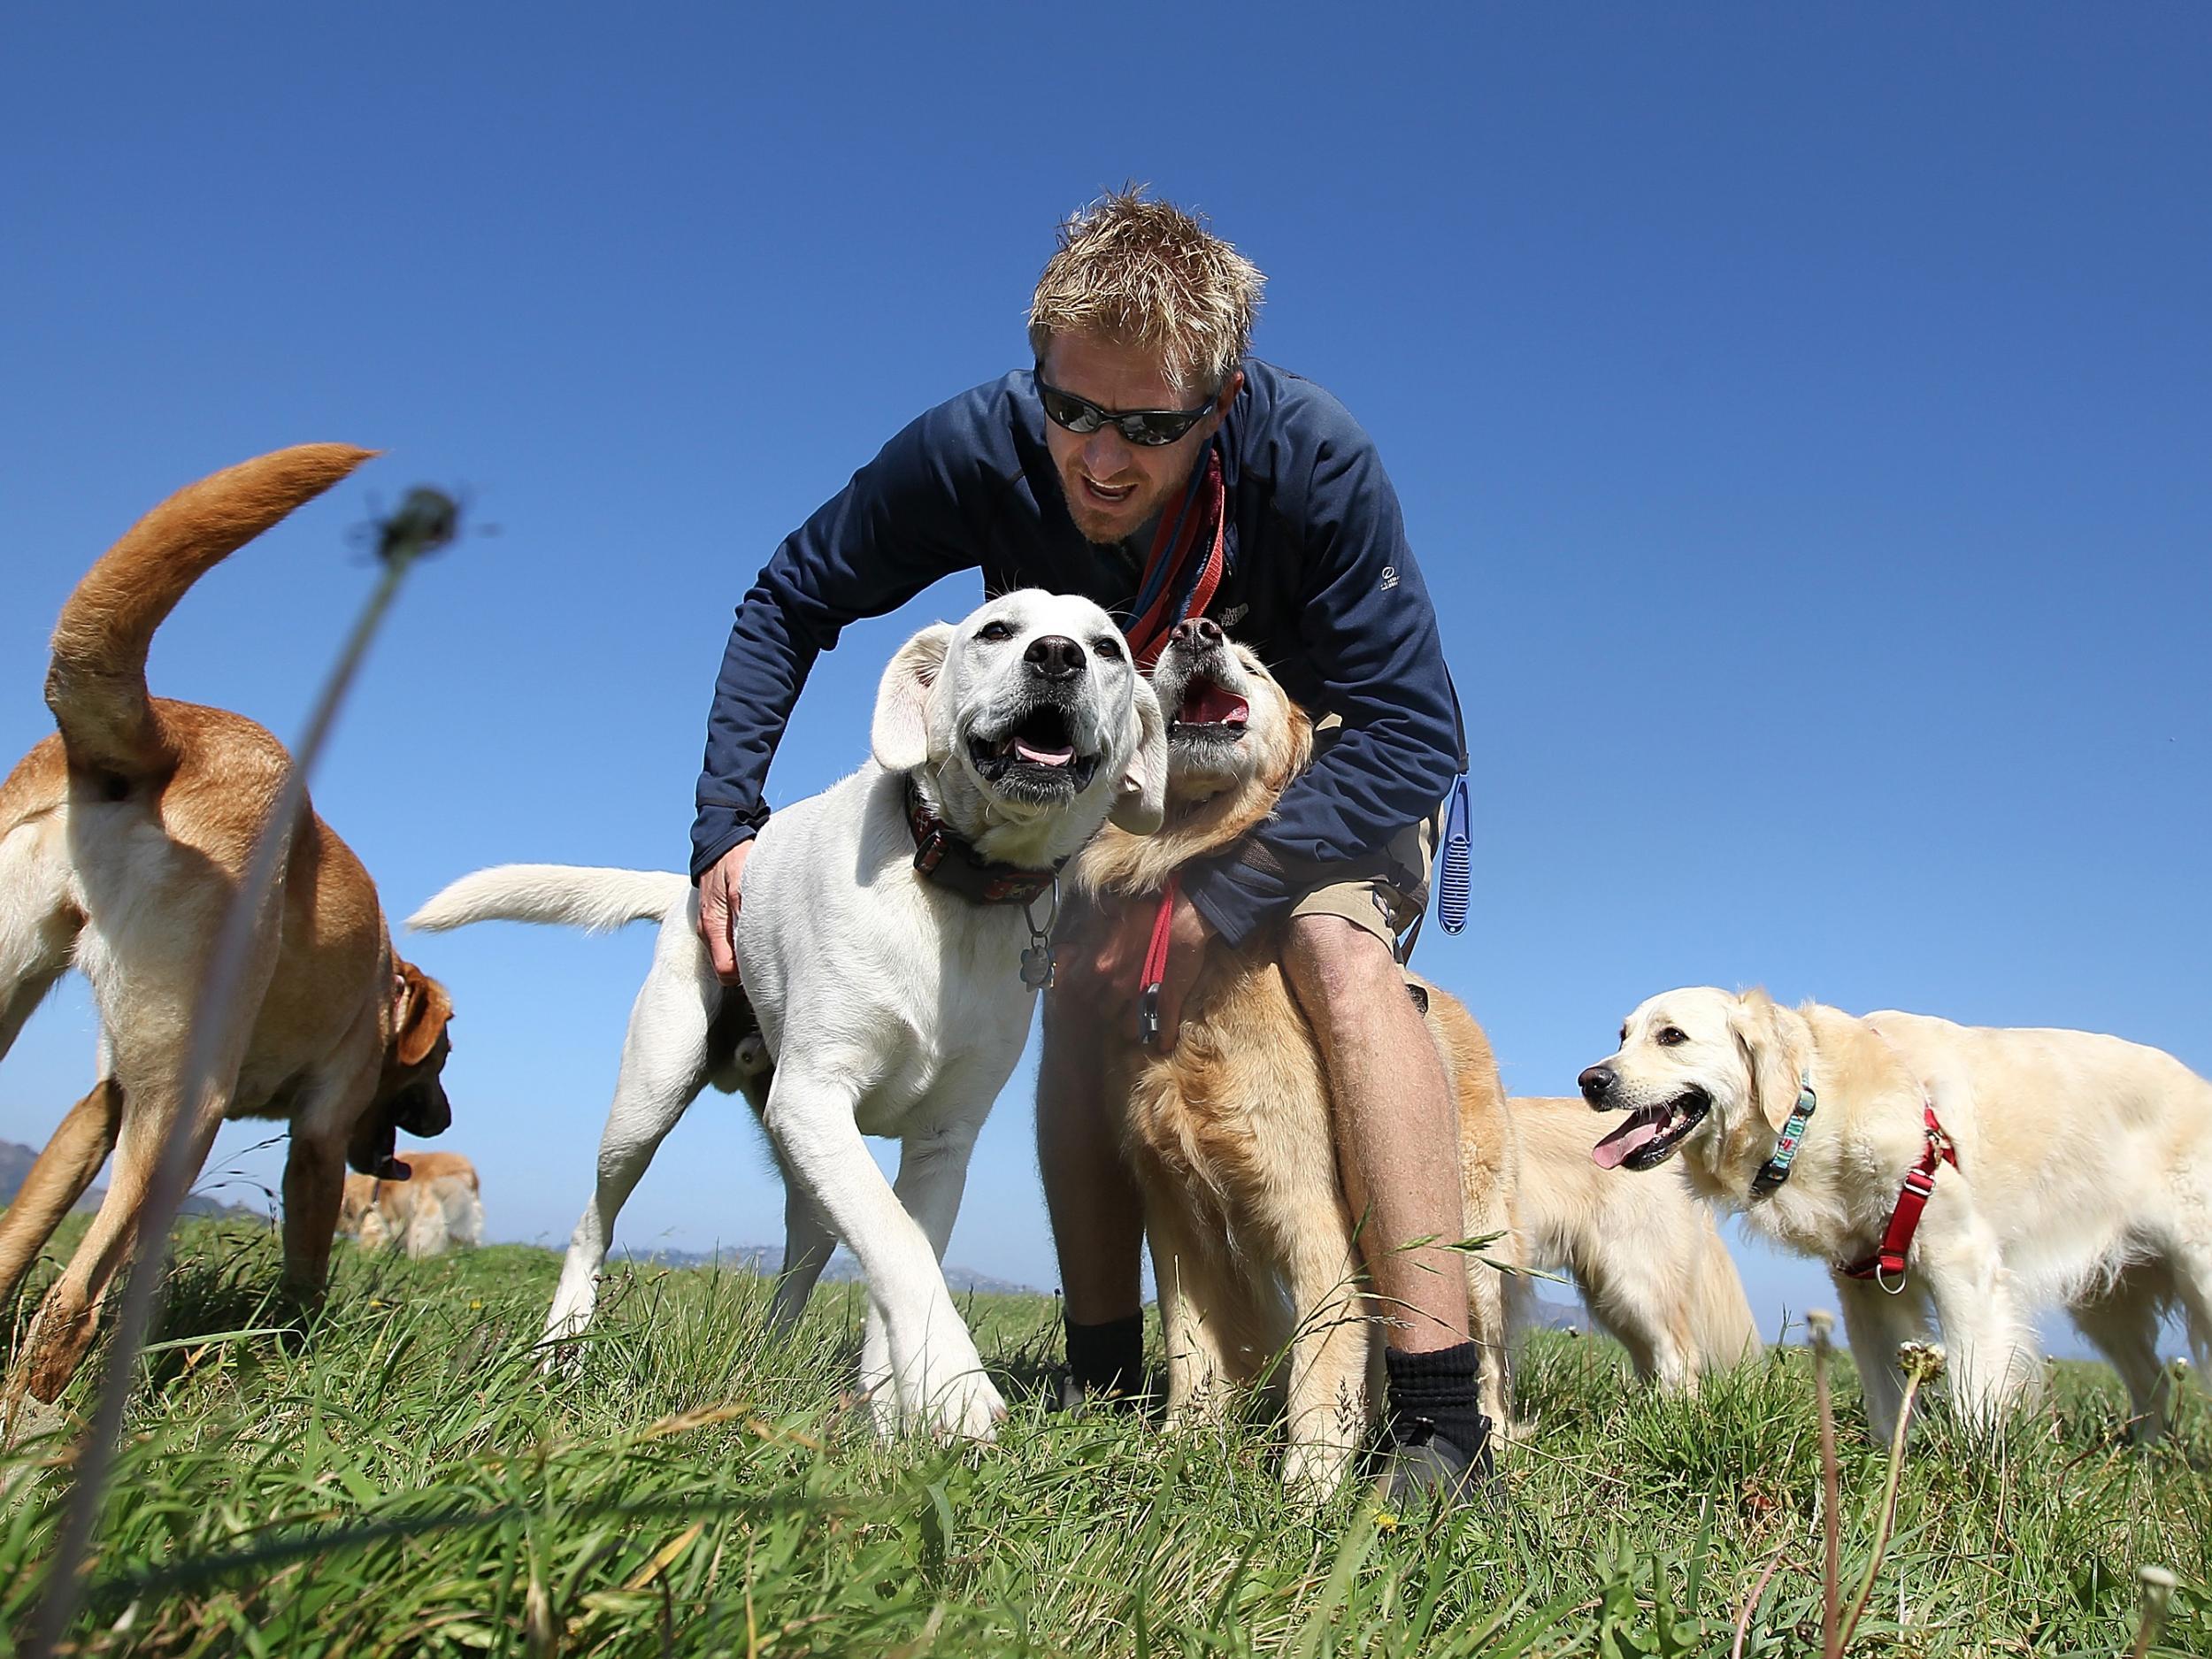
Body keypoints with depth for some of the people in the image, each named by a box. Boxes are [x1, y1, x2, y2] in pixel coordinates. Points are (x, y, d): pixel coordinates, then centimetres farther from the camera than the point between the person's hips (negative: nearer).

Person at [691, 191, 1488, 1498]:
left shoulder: (1314, 458, -35)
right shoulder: (981, 447, -27)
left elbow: (1413, 732, -33)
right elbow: (792, 600, -11)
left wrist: (1209, 901, -38)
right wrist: (727, 821, -18)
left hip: (1331, 764, -3)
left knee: (1343, 955, -30)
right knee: (1085, 991, -18)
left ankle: (1441, 1418, -30)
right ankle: (1106, 1383, -4)